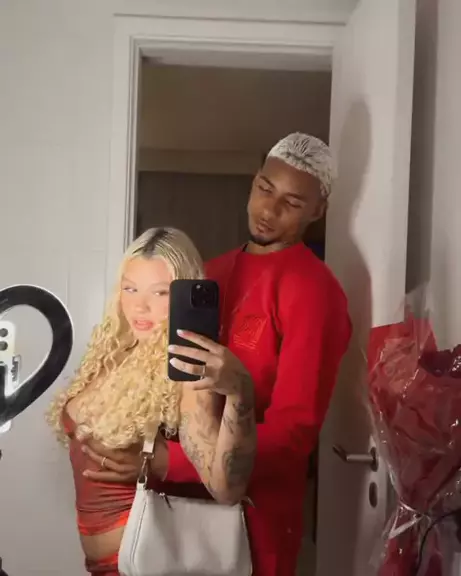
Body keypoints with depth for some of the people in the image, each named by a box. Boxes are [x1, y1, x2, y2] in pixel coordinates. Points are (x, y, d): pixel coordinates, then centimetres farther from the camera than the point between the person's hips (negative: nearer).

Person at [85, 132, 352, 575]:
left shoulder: (313, 290, -16)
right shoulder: (216, 271, 8)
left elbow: (294, 430, -21)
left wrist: (168, 461, -26)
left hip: (254, 509, -6)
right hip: (185, 496, 6)